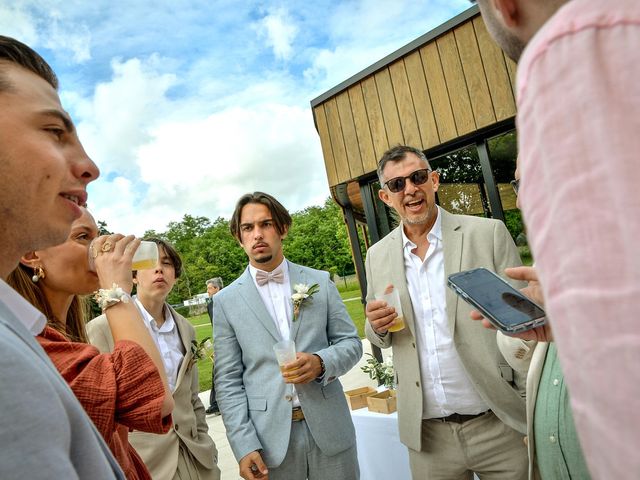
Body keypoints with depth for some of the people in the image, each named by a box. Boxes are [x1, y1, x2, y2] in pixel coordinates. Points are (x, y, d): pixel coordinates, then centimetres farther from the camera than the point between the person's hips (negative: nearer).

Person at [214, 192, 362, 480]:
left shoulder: (319, 281, 2)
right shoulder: (226, 301, 0)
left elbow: (351, 342, 4)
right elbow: (228, 381, -1)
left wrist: (321, 362, -15)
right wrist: (244, 446, -9)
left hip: (330, 429, 1)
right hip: (270, 438, -1)